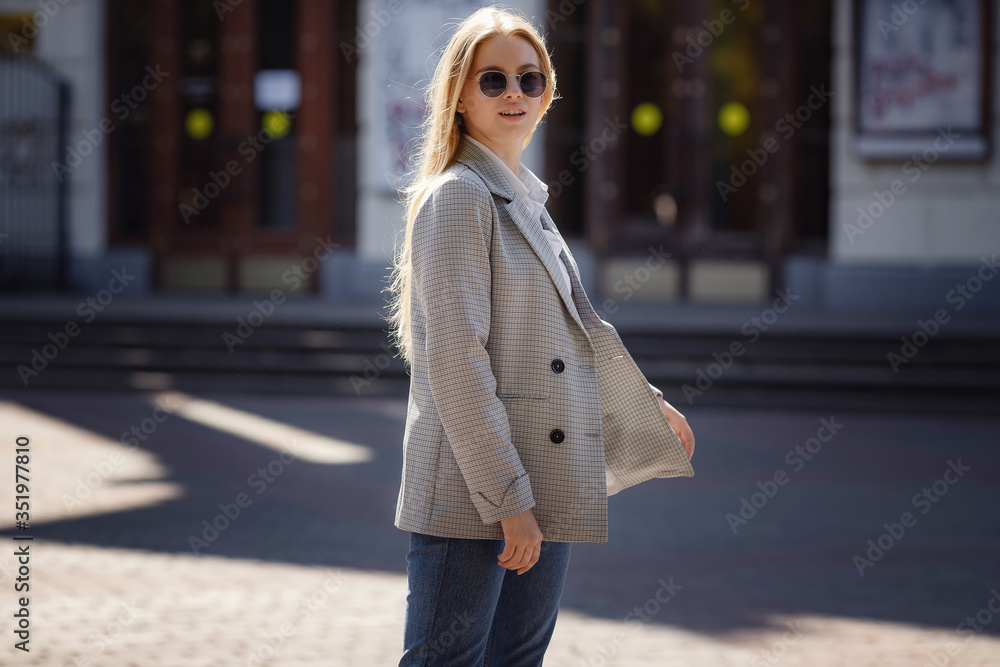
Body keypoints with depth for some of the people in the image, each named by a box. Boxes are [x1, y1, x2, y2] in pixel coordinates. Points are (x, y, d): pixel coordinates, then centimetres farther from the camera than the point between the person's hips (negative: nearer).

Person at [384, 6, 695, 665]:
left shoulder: (529, 200, 16)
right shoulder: (457, 197, -11)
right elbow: (456, 360, -18)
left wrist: (649, 404, 35)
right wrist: (507, 497, -20)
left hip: (546, 482, 9)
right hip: (470, 489, -9)